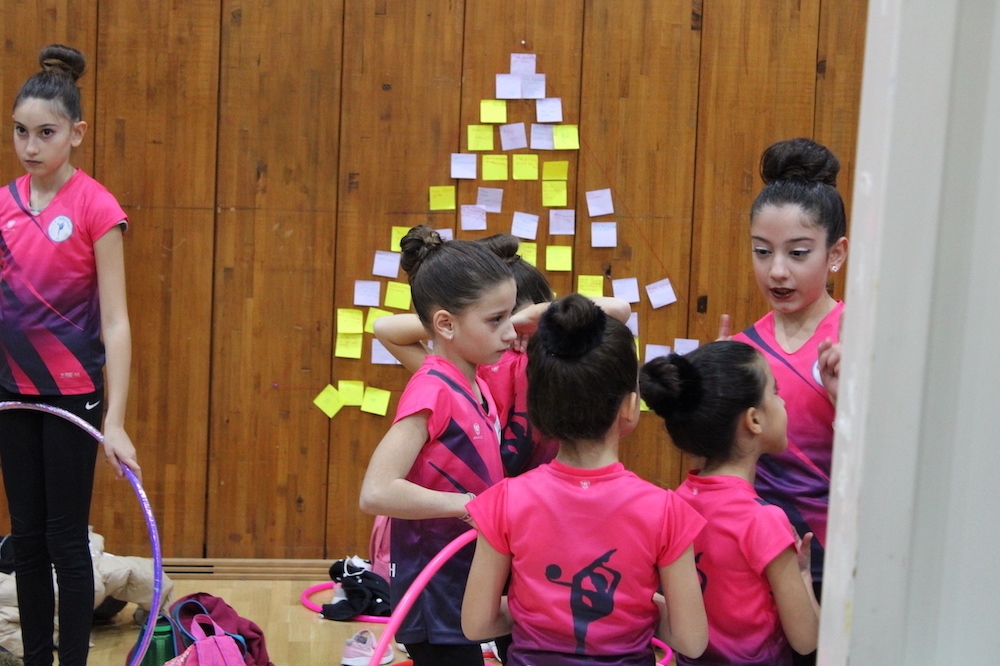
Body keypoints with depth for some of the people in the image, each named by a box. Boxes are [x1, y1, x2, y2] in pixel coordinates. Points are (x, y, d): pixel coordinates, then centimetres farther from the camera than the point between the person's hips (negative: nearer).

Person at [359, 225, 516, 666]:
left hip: (468, 588, 9)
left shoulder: (475, 384, 4)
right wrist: (465, 504, -23)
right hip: (436, 599, -8)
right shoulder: (432, 391, -20)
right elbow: (376, 493, -28)